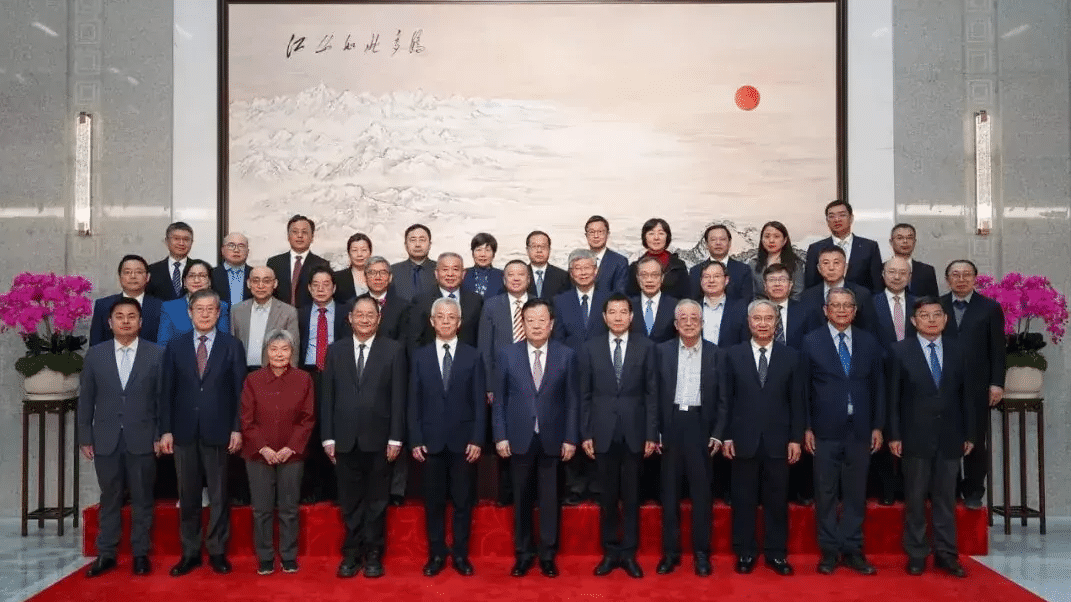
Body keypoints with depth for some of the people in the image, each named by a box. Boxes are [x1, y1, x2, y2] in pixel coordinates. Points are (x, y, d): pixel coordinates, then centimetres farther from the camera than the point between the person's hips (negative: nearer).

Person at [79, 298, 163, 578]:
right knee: (109, 499, 10)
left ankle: (141, 553, 16)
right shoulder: (95, 354, 4)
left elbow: (163, 398, -1)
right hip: (105, 440, 1)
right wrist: (85, 438, 2)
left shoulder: (156, 354, -1)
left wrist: (161, 435, -5)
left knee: (142, 499, 7)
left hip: (142, 439, -1)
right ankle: (106, 554, 19)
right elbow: (86, 399, 6)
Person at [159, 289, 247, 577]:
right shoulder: (175, 346, 6)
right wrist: (166, 430, -1)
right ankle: (190, 553, 19)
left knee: (219, 496, 6)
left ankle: (217, 552, 16)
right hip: (184, 431, 2)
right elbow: (167, 391, 5)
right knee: (188, 497, 8)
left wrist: (237, 429, -6)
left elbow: (239, 391, 0)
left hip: (218, 431, -1)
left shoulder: (232, 346, 2)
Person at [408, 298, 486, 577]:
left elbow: (480, 402, 0)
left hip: (463, 440, -1)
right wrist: (415, 440, -3)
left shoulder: (473, 356, 3)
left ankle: (460, 554, 18)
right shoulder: (420, 356, 6)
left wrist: (477, 439, -7)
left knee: (463, 501, 6)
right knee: (433, 501, 7)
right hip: (431, 440, 1)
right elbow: (414, 402, 4)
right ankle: (436, 554, 19)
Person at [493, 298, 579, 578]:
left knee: (550, 499, 7)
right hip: (519, 439, 0)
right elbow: (499, 400, 2)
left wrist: (570, 438, -2)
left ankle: (547, 555, 20)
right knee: (522, 499, 10)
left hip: (552, 439, 0)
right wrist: (500, 436, -3)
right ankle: (523, 553, 24)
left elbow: (572, 400, 1)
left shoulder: (566, 355, 0)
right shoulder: (507, 355, 0)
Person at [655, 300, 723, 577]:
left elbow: (722, 397, 3)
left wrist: (718, 432, -4)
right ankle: (670, 551, 16)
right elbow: (655, 393, 3)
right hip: (671, 425, 1)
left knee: (701, 491, 5)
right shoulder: (662, 351, 4)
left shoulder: (715, 353, 3)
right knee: (670, 491, 7)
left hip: (700, 426, 0)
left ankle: (701, 552, 16)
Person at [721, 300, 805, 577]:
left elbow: (797, 401, 3)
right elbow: (725, 399, 1)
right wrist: (726, 436, -4)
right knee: (743, 500, 7)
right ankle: (745, 552, 18)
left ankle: (776, 553, 20)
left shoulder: (791, 356, 4)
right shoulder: (732, 355, 2)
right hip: (743, 439, 0)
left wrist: (796, 438, -1)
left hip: (778, 440, 1)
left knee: (777, 500, 8)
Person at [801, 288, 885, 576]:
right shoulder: (811, 342, 1)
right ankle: (829, 551, 14)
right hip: (825, 430, -2)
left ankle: (852, 550, 18)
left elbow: (878, 386, 10)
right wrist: (806, 428, -4)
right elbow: (803, 388, 0)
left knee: (856, 493, 7)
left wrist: (878, 426, 5)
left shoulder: (869, 342, 8)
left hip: (860, 430, 2)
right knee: (826, 494, 4)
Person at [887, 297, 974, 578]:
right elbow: (893, 396, -3)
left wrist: (970, 434, 5)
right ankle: (916, 554, 15)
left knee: (946, 498, 9)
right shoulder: (901, 351, -2)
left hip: (950, 437, 2)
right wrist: (894, 435, -7)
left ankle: (946, 553, 18)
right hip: (915, 437, -2)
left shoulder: (960, 350, 6)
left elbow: (967, 395, 8)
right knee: (915, 498, 5)